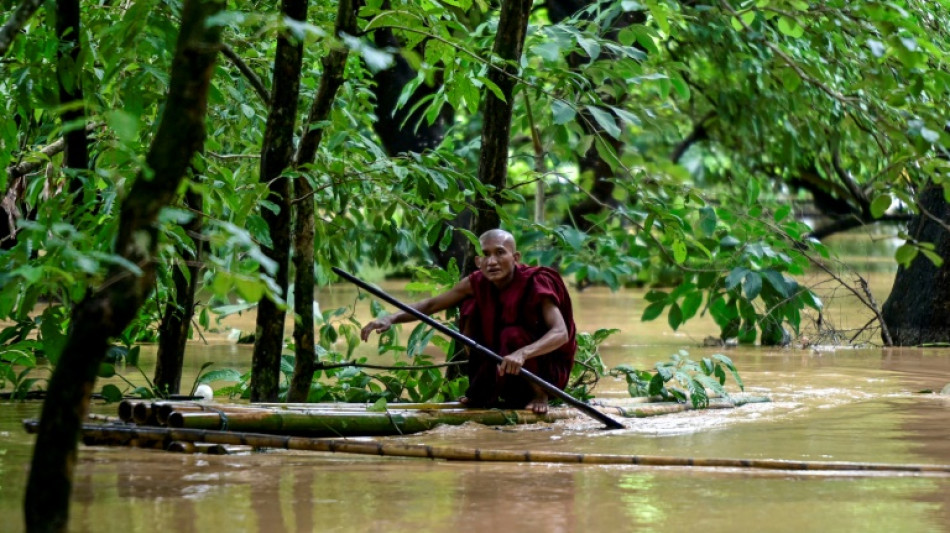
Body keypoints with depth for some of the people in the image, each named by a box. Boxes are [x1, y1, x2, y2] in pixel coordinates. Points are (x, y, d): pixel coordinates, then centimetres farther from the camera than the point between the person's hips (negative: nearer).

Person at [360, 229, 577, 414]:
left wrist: (522, 353, -54)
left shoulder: (535, 283, -24)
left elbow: (561, 333, -36)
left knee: (512, 335, -32)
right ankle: (483, 390, 2)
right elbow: (431, 305, -8)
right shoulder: (476, 284, -9)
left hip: (546, 367, -5)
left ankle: (540, 394, -7)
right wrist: (391, 318, -27)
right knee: (470, 309, -11)